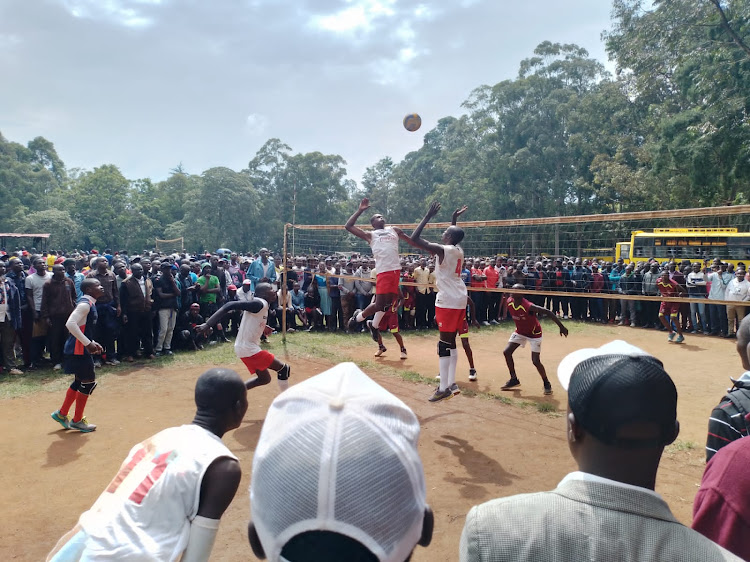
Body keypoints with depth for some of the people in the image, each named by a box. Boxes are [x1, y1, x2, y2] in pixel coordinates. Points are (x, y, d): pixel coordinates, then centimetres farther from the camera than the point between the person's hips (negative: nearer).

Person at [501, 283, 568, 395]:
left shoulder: (528, 306, -35)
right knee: (507, 352, -3)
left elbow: (548, 312, -35)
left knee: (536, 361, -11)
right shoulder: (509, 302, -16)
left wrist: (561, 327, -36)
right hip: (520, 332, 6)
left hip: (534, 334, -6)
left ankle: (546, 383, 14)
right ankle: (514, 379, 14)